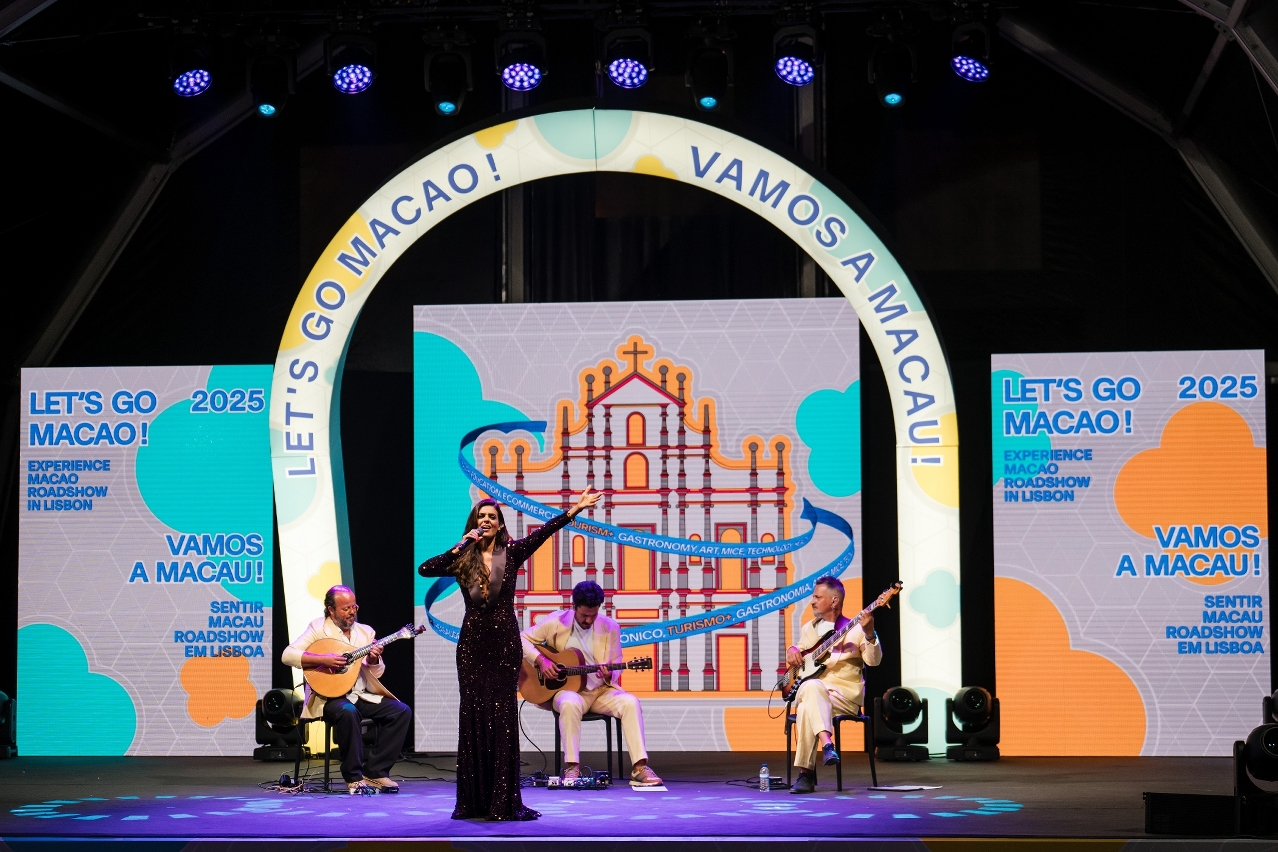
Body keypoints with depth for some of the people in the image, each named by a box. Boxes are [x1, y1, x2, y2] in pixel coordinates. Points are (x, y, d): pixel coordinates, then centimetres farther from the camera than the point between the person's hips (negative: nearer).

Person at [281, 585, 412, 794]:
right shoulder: (319, 628, -2)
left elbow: (377, 673, 15)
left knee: (402, 711, -14)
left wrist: (374, 660, -9)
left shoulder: (365, 632, 14)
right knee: (347, 712, -38)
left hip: (363, 696, 6)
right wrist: (323, 659, -23)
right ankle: (354, 777, -23)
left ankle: (374, 772, -9)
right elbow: (288, 655, -14)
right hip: (330, 697, -6)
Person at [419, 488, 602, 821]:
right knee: (472, 715, 1)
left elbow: (544, 532, -7)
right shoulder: (462, 560, 7)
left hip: (505, 642, -1)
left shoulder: (512, 552, 4)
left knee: (503, 715, -2)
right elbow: (424, 569, -7)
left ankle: (504, 800, -1)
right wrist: (461, 546, -8)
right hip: (472, 643, 1)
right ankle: (471, 800, 5)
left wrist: (576, 508, -19)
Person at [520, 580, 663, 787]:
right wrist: (540, 660, -16)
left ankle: (639, 768, -30)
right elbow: (522, 639, 0)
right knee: (570, 703, -39)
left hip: (601, 690, 2)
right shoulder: (555, 623, -4)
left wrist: (609, 676, -17)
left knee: (630, 702, -28)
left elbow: (616, 664, 7)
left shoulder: (610, 628, 2)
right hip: (566, 689, -2)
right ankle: (572, 768, -31)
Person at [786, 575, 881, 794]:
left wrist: (869, 635, -28)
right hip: (810, 691, 4)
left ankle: (806, 773, -37)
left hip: (846, 695, -4)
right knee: (812, 687, -36)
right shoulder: (809, 629, 21)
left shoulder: (854, 629, 3)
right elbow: (799, 654, 34)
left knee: (807, 707, -36)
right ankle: (826, 742, -47)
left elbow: (873, 660, -10)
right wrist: (792, 651, 9)